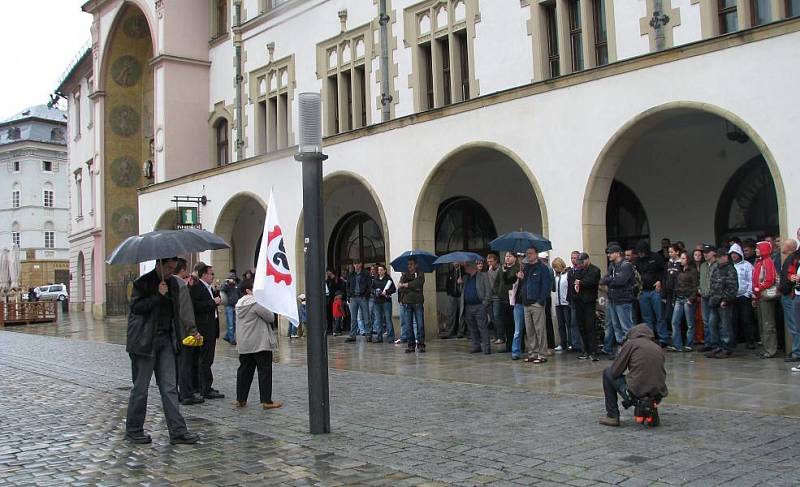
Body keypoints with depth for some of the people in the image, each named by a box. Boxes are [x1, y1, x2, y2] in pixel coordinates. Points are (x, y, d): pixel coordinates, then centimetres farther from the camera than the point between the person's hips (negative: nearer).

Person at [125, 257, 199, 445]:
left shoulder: (173, 283, 11)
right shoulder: (142, 282, -8)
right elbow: (135, 307, -17)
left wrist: (191, 330, 10)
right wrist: (157, 296, -22)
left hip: (166, 339, 6)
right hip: (145, 341, -5)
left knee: (169, 388, 3)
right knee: (141, 387, 3)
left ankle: (177, 431, 4)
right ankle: (133, 430, 17)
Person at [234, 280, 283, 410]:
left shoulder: (239, 304, 11)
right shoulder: (256, 303, -15)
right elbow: (271, 317, -13)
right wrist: (272, 315, 6)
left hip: (244, 344, 8)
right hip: (261, 344, -8)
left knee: (244, 370, 13)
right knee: (264, 371, -2)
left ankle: (240, 399, 16)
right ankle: (266, 401, -3)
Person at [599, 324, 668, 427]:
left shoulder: (631, 343, 3)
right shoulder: (658, 348, 17)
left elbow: (615, 371, 1)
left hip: (636, 394, -6)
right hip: (658, 396, 6)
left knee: (608, 373, 17)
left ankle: (612, 416, 15)